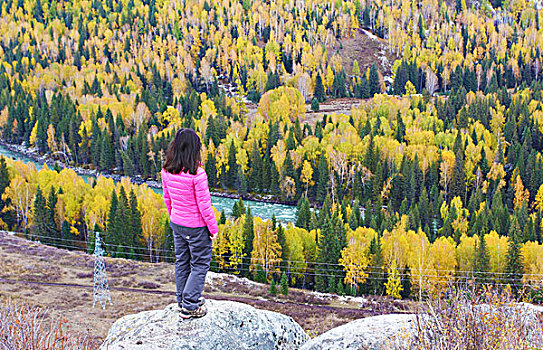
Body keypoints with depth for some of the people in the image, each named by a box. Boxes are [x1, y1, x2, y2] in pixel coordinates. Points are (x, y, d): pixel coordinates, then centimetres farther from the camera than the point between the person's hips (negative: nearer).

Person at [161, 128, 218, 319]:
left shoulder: (166, 171, -7)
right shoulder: (196, 174, -26)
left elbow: (167, 198, 6)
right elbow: (204, 204, -20)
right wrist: (213, 227, -8)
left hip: (176, 223, 6)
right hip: (197, 226, -6)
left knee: (181, 262, 20)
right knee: (200, 264, 9)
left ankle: (183, 300, 33)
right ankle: (190, 307, 11)